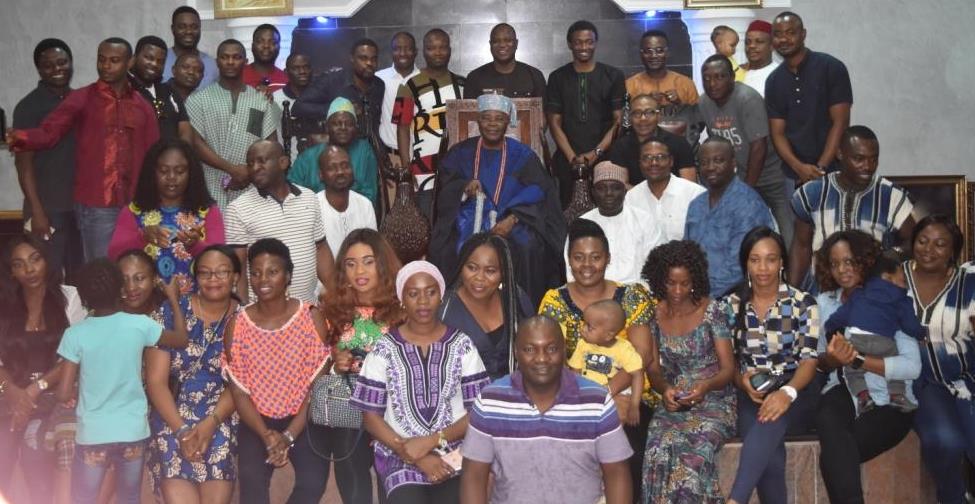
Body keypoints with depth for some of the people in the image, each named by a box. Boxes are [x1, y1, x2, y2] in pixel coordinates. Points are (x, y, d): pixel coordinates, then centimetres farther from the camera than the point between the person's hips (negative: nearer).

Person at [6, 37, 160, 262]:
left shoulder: (142, 106, 11)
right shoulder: (81, 99, 0)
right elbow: (49, 131, -12)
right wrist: (19, 138, -34)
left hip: (135, 206, 4)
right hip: (95, 206, -4)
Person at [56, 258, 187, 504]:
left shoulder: (75, 334, -11)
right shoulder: (139, 325, -8)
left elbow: (64, 394, -11)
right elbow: (182, 339, 9)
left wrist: (81, 392, 11)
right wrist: (173, 299, 19)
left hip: (93, 435, -1)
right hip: (133, 431, 1)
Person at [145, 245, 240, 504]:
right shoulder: (171, 313, 0)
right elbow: (155, 381, -3)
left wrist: (210, 424, -17)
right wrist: (182, 430, -13)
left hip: (224, 420, 0)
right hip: (173, 419, 0)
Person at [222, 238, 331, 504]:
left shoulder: (312, 317, -7)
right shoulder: (237, 325, -2)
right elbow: (239, 392, -2)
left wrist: (289, 436, -16)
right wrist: (267, 435, -16)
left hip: (302, 420, -1)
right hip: (257, 421, 1)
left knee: (313, 482, -24)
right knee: (251, 481, -25)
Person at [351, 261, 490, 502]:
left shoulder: (462, 345, 3)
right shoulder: (384, 350, 1)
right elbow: (370, 416, 1)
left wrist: (430, 441, -11)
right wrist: (417, 457, -9)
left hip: (455, 456, 2)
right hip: (401, 457, -2)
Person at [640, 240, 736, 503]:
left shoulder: (714, 311, -2)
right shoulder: (653, 314, 6)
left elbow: (728, 369, -4)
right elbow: (653, 369, 8)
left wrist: (706, 386, -25)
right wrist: (665, 389, -15)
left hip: (713, 402, -2)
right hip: (673, 404, 2)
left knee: (693, 452, -32)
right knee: (660, 450, -30)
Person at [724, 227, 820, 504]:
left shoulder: (803, 303, -1)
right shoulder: (732, 304, 6)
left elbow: (809, 359, -8)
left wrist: (788, 392, -27)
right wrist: (742, 380, -14)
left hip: (795, 389, -1)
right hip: (751, 392, 2)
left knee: (772, 418, -38)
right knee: (768, 448, -31)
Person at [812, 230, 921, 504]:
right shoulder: (824, 302, 9)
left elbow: (912, 366, -14)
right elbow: (819, 362, 8)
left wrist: (857, 359, -22)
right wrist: (832, 359, -16)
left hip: (888, 400, -3)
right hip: (843, 391, 3)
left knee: (833, 453, -29)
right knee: (827, 418, -33)